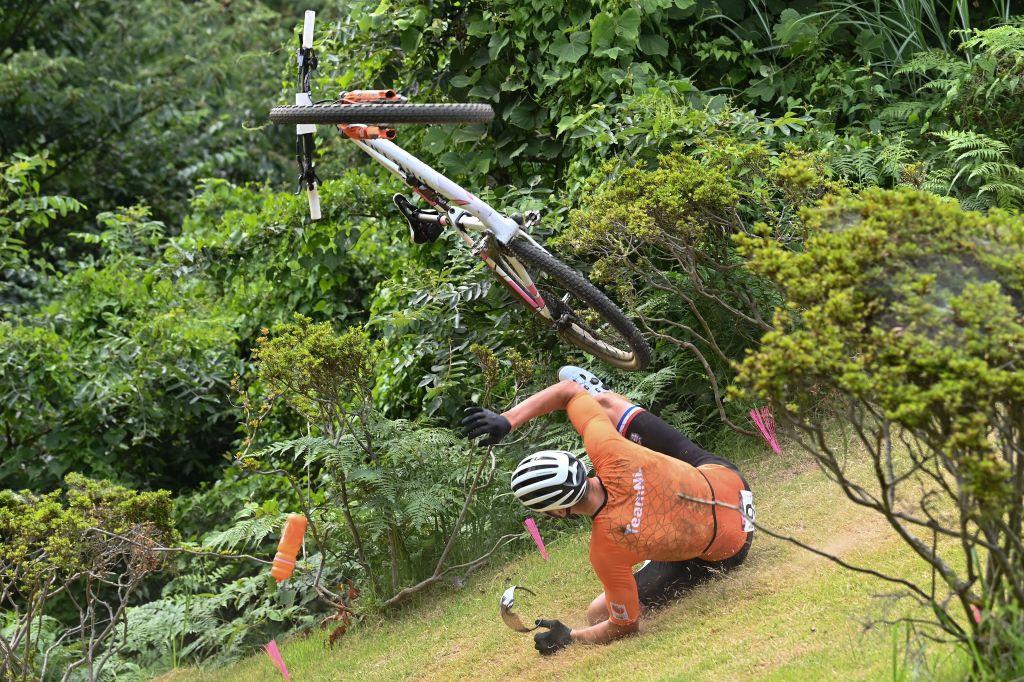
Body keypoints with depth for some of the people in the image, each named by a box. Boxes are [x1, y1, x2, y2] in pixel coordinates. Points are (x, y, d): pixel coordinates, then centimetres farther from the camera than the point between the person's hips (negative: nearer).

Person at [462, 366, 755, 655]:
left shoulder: (607, 550, -37)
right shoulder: (610, 453, -30)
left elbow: (624, 626, -20)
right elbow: (569, 389, -14)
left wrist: (569, 636, -7)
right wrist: (506, 420, -21)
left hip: (722, 553, -4)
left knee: (598, 614, 8)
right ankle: (598, 390, 46)